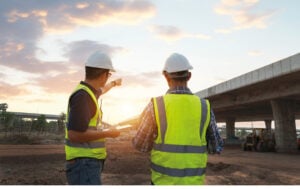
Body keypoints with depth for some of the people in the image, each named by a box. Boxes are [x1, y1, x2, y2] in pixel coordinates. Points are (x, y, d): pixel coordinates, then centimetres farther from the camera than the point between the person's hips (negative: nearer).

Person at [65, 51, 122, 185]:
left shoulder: (87, 91, 11)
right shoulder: (82, 95, -19)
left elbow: (100, 90, 37)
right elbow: (75, 135, -27)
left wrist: (114, 84, 58)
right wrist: (109, 133, -14)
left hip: (89, 163, 10)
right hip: (84, 165, -10)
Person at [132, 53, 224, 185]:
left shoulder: (155, 105, -10)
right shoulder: (204, 107, -3)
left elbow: (140, 145, -2)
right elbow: (216, 147, 5)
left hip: (164, 180, -1)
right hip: (193, 182, 2)